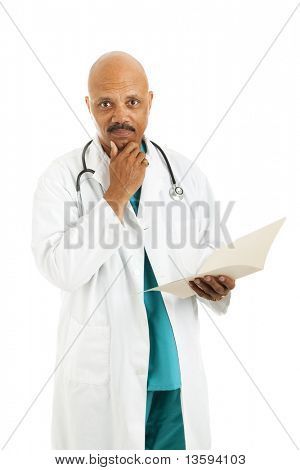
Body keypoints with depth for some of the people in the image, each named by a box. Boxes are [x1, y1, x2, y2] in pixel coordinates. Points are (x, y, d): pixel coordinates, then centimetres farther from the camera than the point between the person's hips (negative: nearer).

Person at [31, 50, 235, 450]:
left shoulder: (186, 174, 3)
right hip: (99, 371, -2)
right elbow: (60, 269, -16)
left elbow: (210, 258, 9)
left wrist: (217, 287, -12)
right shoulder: (63, 175, -5)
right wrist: (116, 195, -16)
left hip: (176, 369, 3)